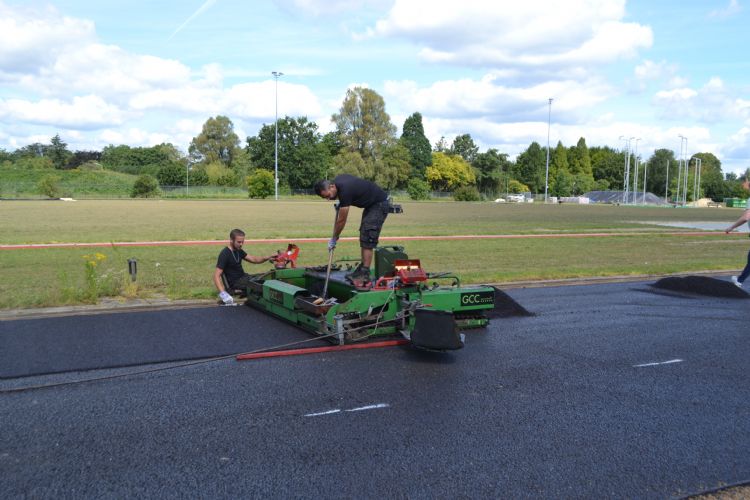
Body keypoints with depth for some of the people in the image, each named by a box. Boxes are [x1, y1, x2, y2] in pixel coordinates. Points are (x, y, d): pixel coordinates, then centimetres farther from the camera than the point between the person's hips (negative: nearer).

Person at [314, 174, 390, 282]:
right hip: (371, 204, 10)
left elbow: (341, 220, -19)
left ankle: (365, 274, -17)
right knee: (364, 238, 10)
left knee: (367, 239, -16)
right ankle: (362, 269, 14)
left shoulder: (345, 191, -29)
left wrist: (334, 239, -8)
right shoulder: (337, 180, -3)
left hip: (379, 204, -10)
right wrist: (340, 204, 13)